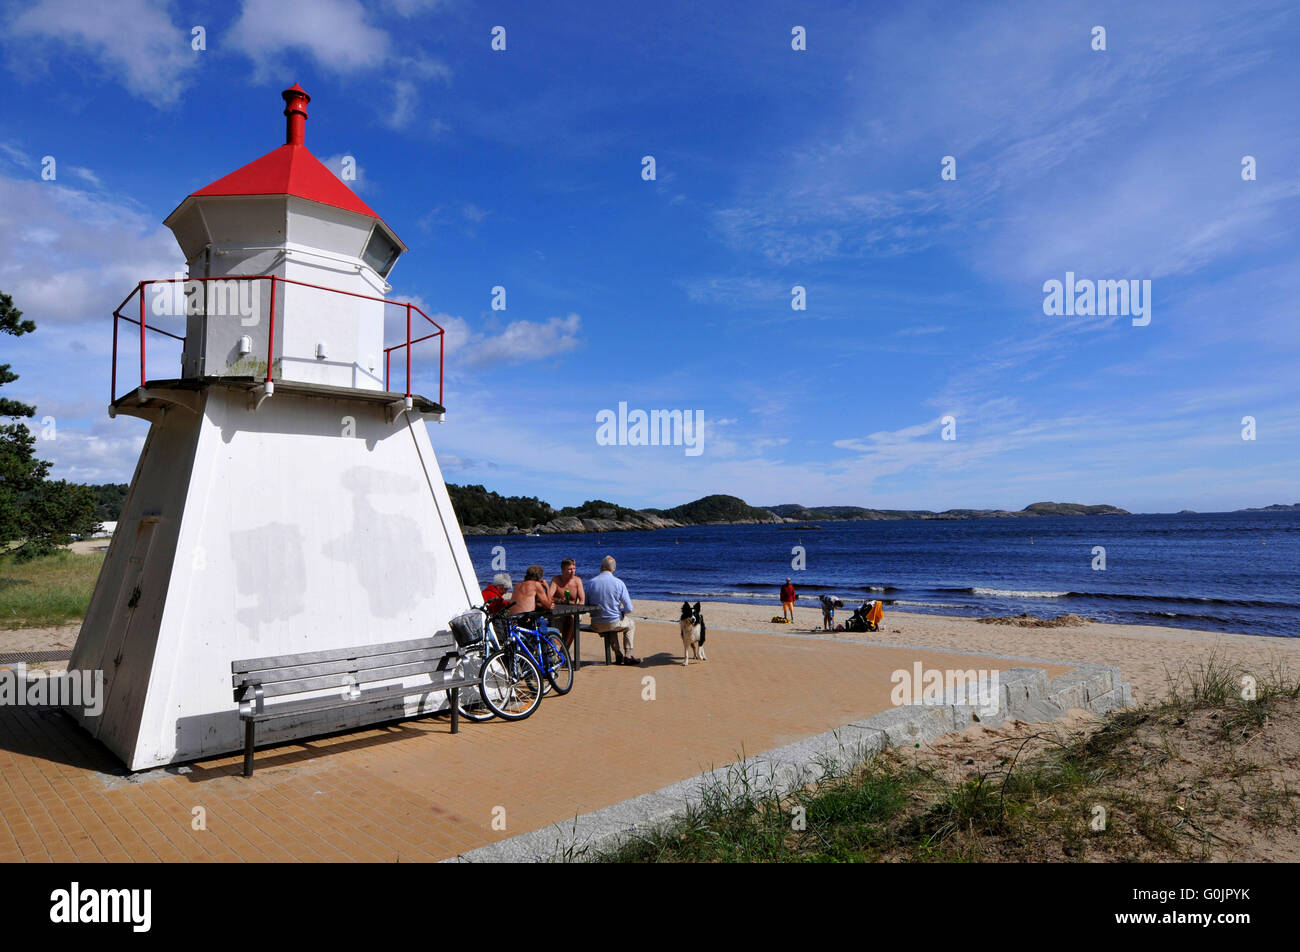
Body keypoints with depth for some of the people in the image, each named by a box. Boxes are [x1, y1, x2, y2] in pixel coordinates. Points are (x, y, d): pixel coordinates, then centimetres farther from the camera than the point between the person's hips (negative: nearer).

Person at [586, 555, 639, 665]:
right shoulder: (619, 583, -12)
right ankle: (628, 655, 24)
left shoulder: (591, 583, -6)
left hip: (596, 625, 3)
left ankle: (618, 654, 34)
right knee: (631, 624, 30)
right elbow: (629, 609, -10)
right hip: (614, 623, -3)